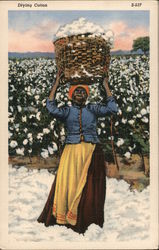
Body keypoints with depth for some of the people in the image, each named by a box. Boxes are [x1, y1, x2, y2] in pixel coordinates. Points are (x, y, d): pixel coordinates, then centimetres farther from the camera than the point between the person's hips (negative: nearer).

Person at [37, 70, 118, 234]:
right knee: (67, 182, -5)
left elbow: (112, 109, 2)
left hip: (92, 152, 0)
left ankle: (88, 221, 7)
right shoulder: (66, 111, 11)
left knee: (90, 186, -1)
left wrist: (106, 86, 7)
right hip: (72, 151, 0)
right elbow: (52, 108, -7)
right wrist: (56, 84, -1)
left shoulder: (92, 109, 13)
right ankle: (64, 218, 7)